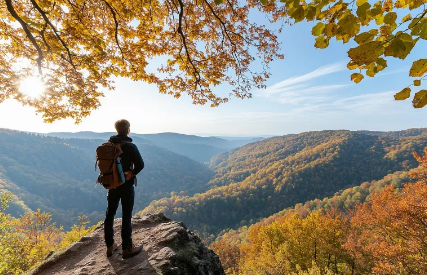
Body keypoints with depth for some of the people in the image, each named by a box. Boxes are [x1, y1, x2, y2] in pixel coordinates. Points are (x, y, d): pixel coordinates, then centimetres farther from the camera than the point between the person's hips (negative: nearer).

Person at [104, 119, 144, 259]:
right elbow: (140, 164, -19)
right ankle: (127, 248, 15)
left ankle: (110, 246, 29)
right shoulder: (130, 146, -17)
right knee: (126, 216, 4)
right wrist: (132, 173, -3)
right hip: (126, 185, -5)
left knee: (110, 214, 16)